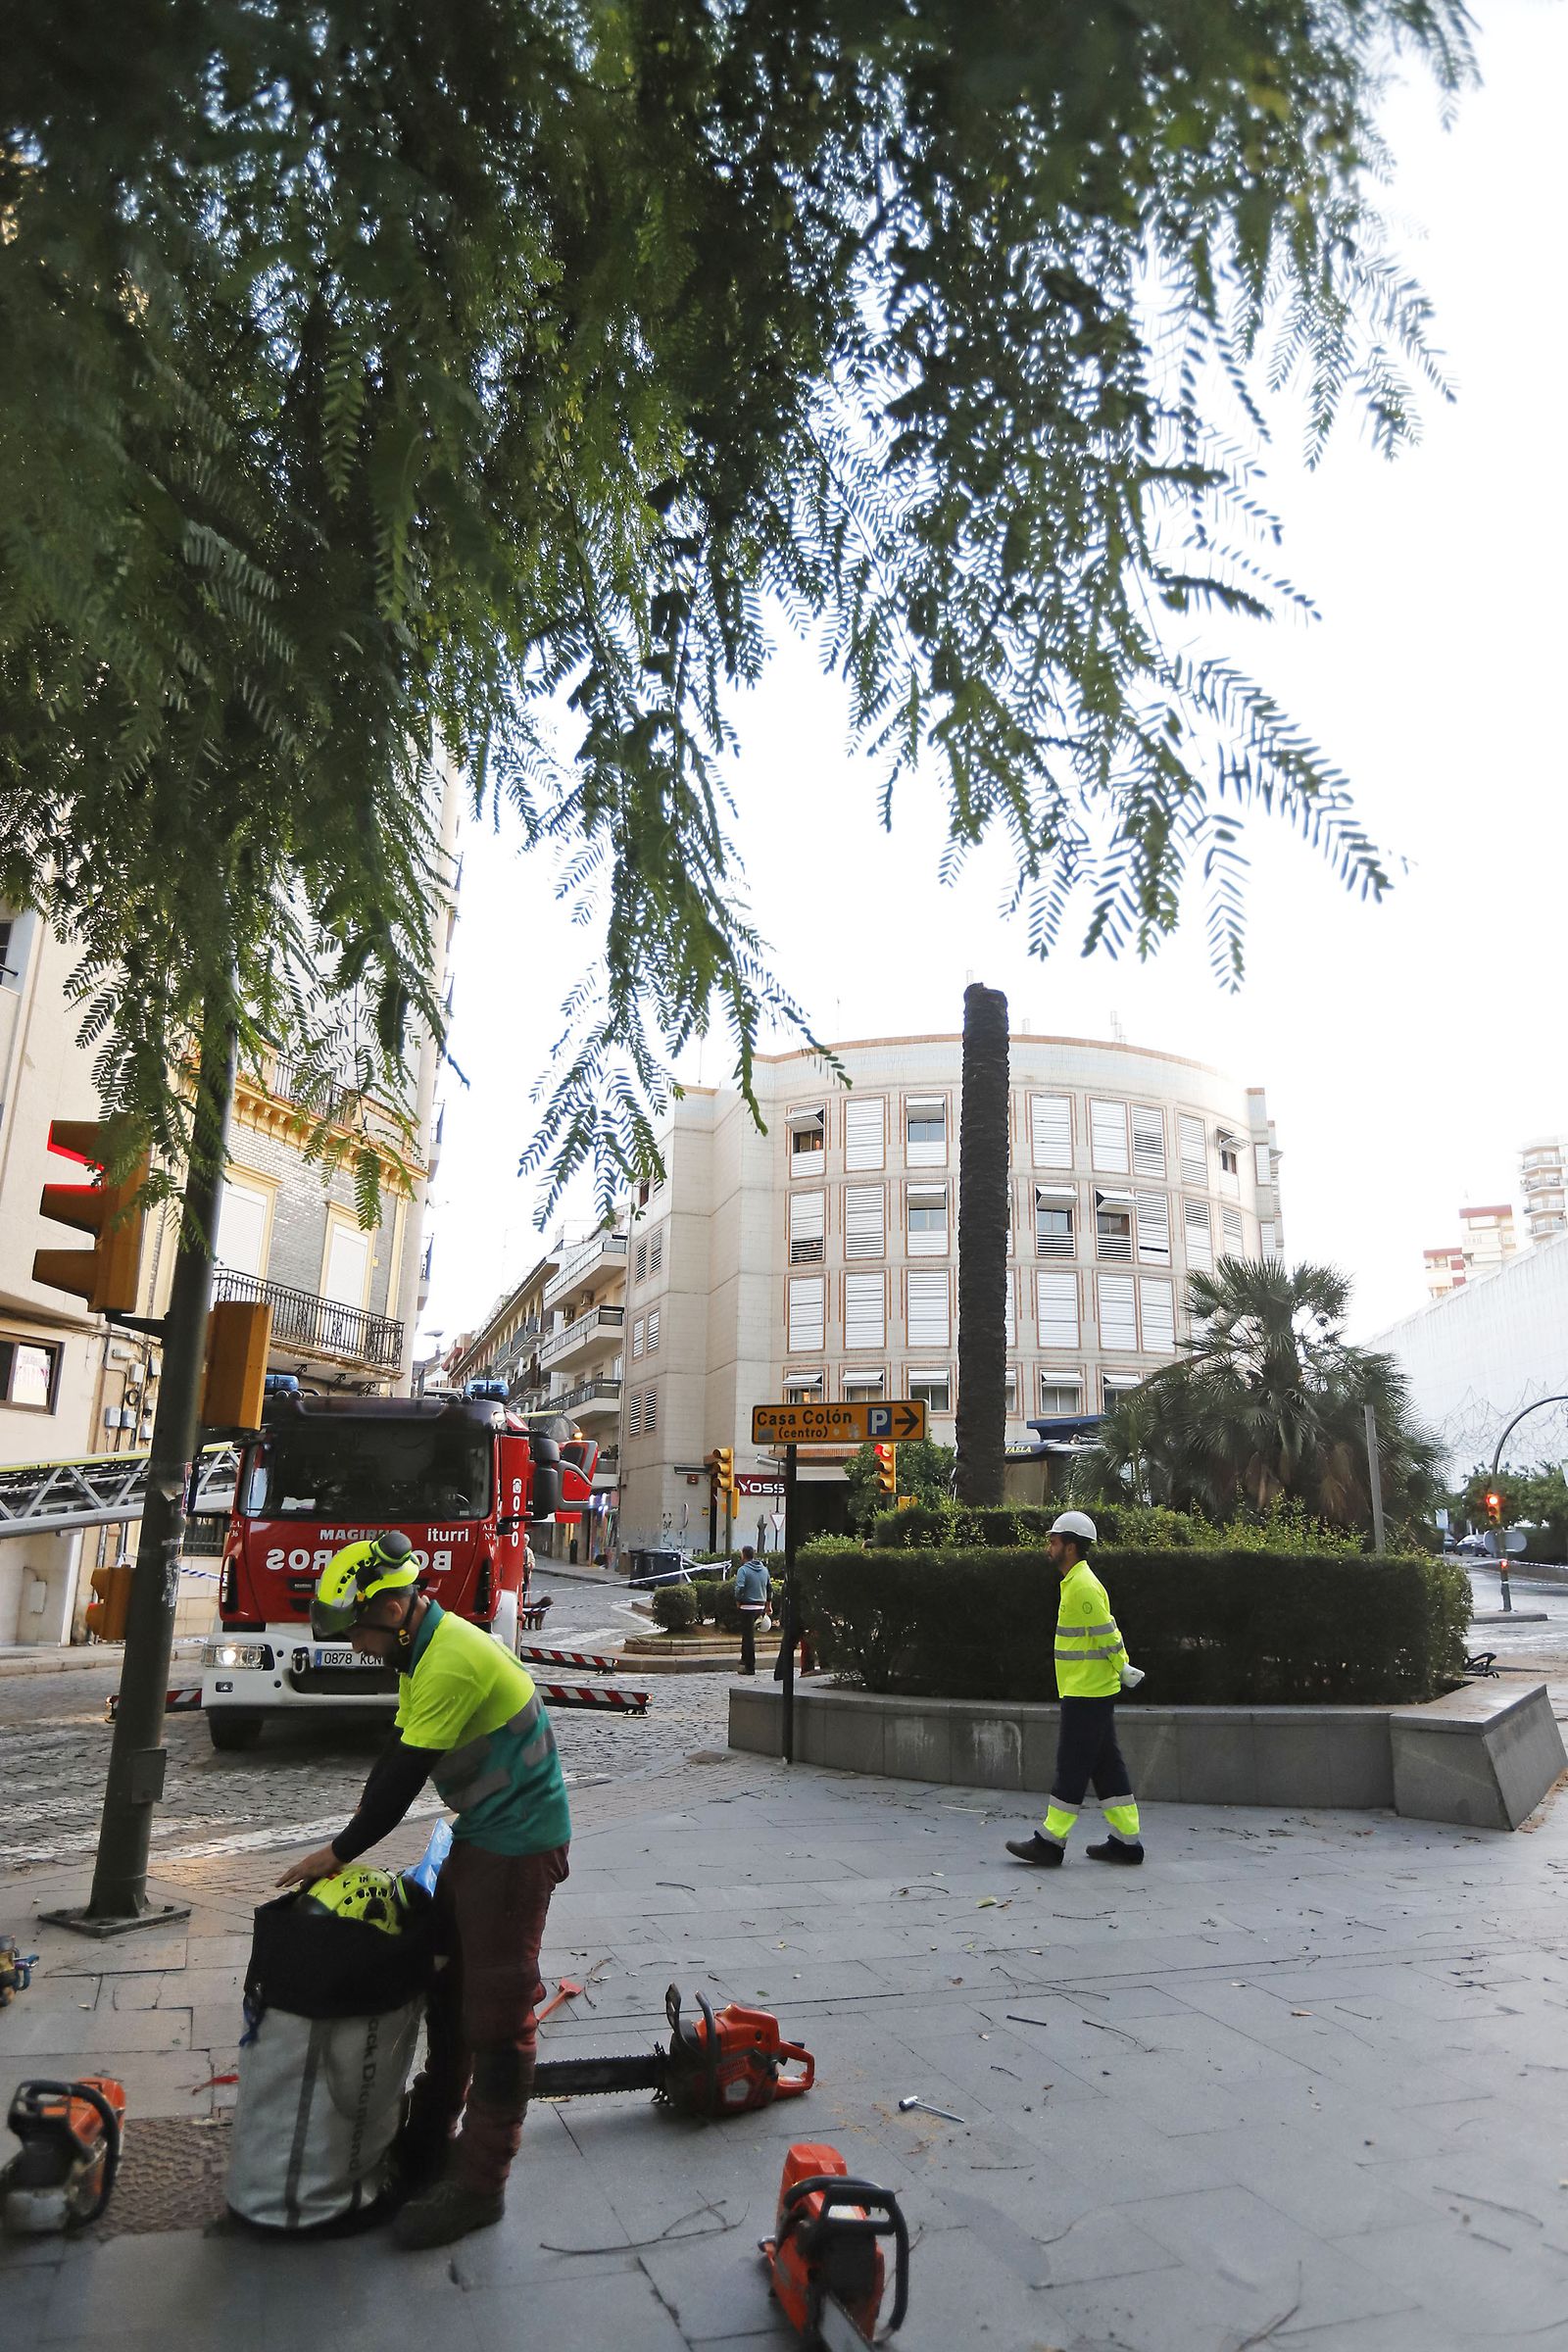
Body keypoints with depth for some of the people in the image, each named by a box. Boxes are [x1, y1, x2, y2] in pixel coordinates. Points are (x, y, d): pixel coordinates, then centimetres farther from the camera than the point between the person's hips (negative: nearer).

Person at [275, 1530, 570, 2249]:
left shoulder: (453, 1661, -27)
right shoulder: (425, 1651, 6)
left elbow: (404, 1776, -21)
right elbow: (395, 1755, 12)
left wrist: (340, 1852, -8)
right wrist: (349, 1845, 6)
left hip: (518, 1845, -10)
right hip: (480, 1837, 10)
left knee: (496, 2015, 0)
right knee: (448, 1993, 20)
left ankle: (479, 2186, 12)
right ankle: (428, 2145, 36)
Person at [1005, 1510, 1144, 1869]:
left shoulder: (1082, 1586, -18)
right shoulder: (1077, 1582, 14)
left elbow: (1106, 1633, -18)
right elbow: (1105, 1631, 19)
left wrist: (1122, 1669, -9)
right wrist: (1121, 1666, 16)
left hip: (1085, 1694, -10)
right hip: (1094, 1691, 10)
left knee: (1071, 1767, -3)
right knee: (1106, 1766, 12)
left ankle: (1050, 1842, 3)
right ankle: (1126, 1840, 17)